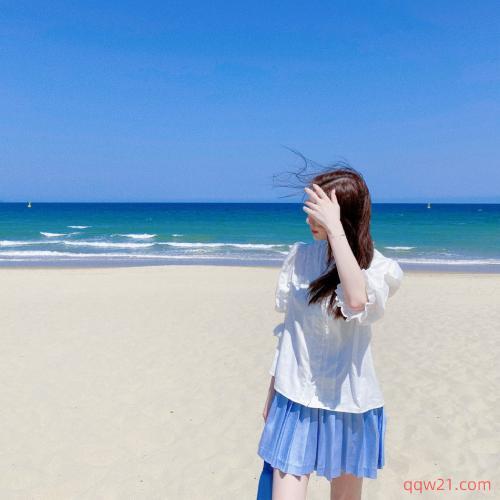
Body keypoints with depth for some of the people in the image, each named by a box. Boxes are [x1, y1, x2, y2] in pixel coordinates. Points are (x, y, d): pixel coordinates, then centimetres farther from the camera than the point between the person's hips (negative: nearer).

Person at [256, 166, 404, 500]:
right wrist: (272, 391, 11)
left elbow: (357, 300, -35)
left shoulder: (381, 268, -11)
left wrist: (334, 228, -30)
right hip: (296, 399, 2)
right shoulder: (300, 256, -3)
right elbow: (288, 328, 5)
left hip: (348, 403, -1)